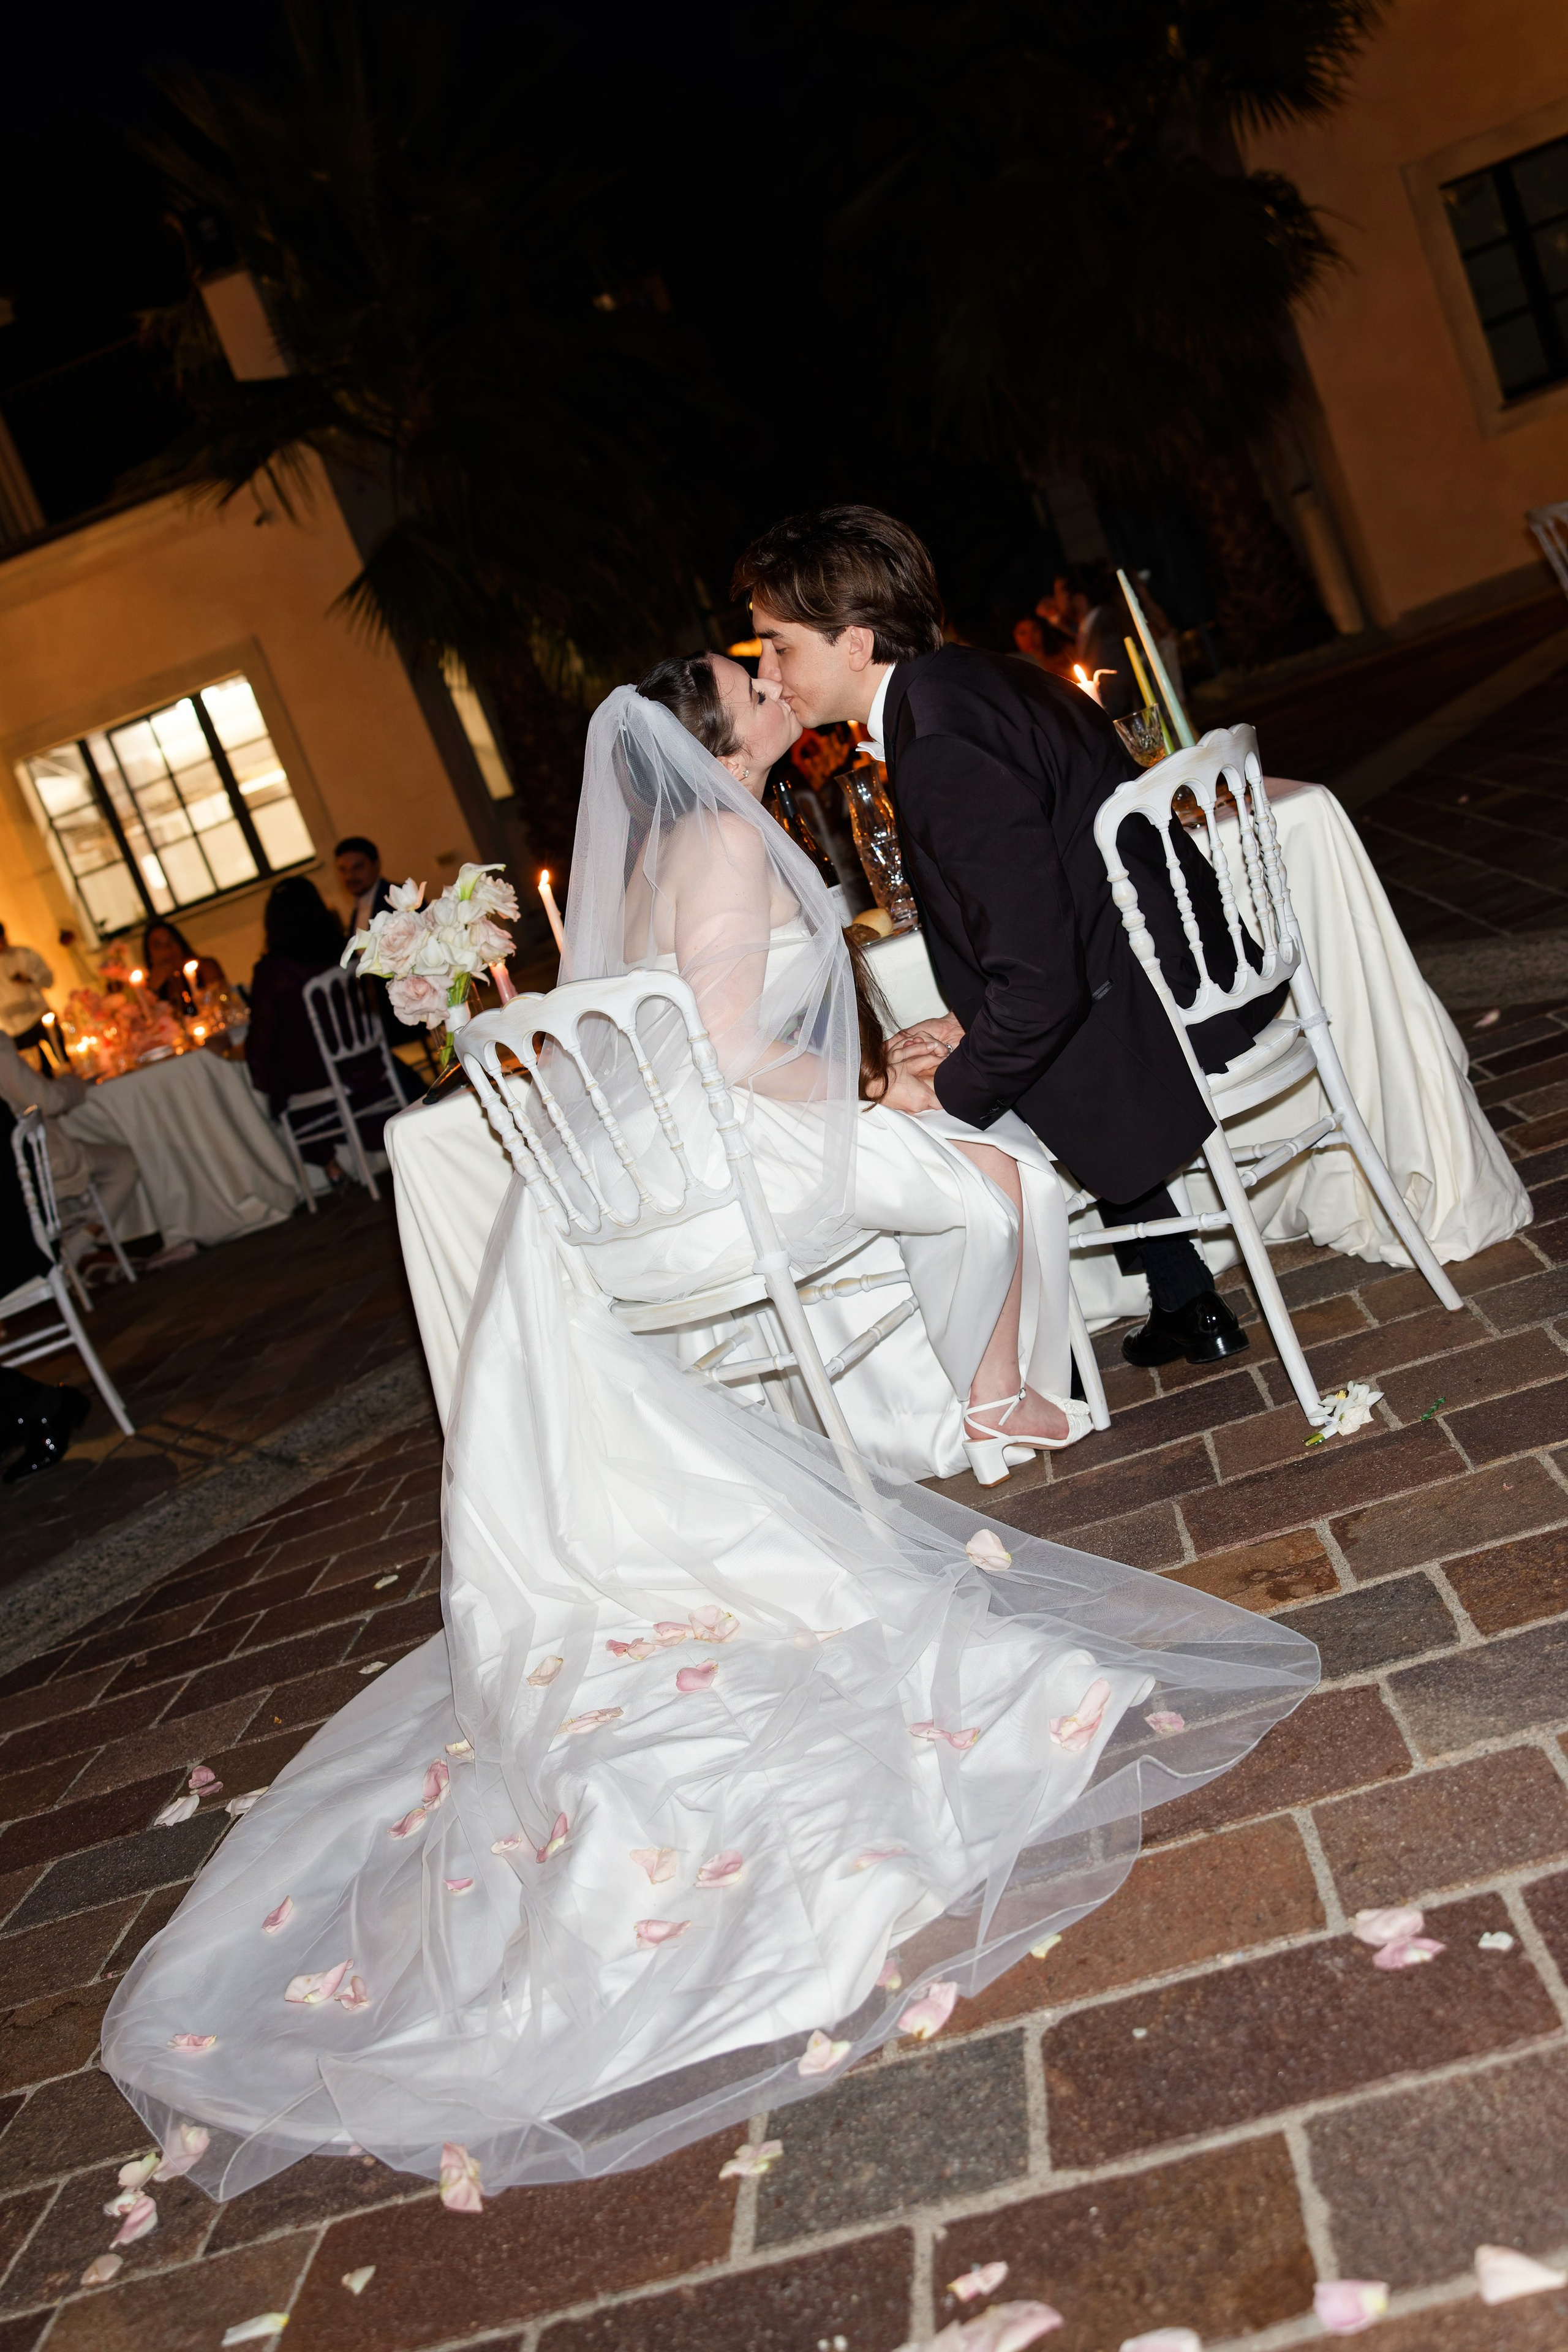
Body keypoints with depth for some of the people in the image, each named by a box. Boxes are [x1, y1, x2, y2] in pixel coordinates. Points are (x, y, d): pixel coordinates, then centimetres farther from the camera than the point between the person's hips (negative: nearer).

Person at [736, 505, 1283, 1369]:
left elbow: (1040, 982, -27)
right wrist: (977, 1028, 7)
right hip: (1209, 964, 10)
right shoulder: (967, 678, 7)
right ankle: (1186, 1306, 35)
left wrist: (950, 1095, -12)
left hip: (1168, 1015, -10)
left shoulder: (941, 747, -25)